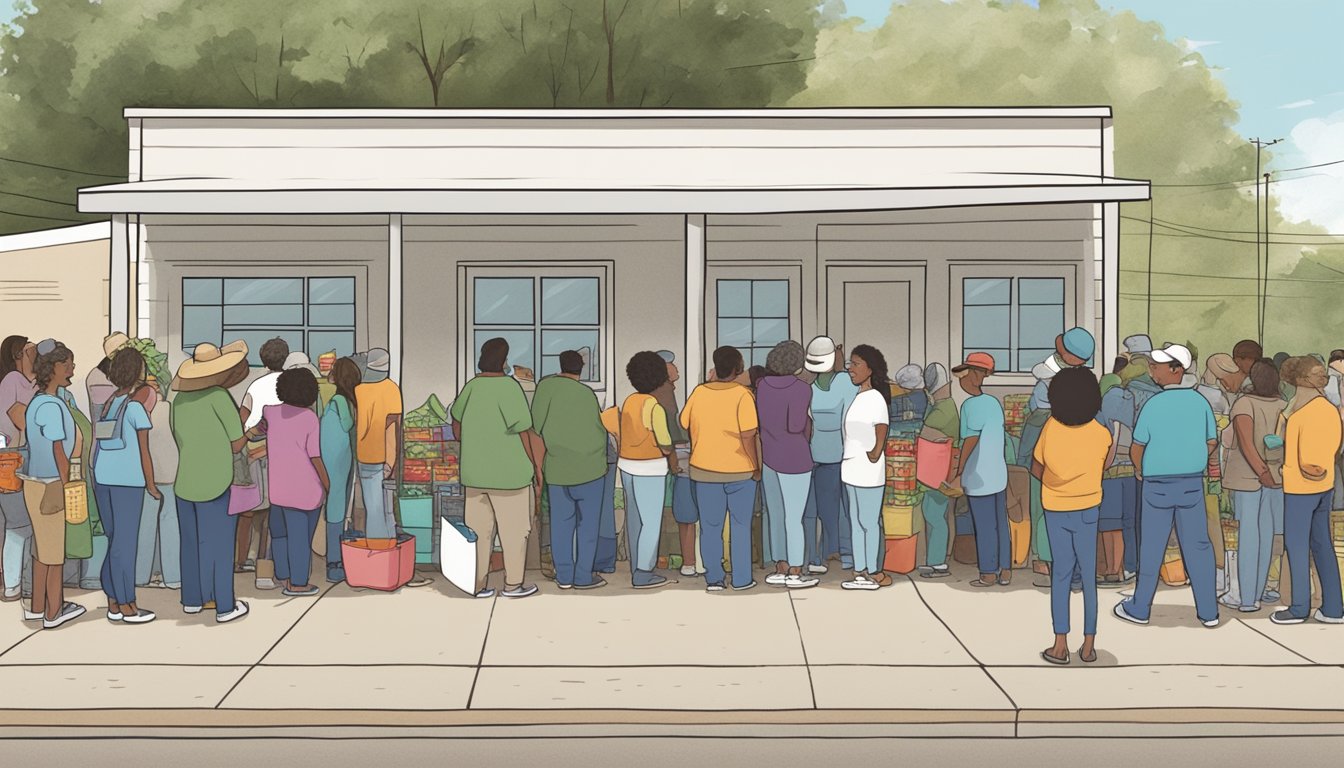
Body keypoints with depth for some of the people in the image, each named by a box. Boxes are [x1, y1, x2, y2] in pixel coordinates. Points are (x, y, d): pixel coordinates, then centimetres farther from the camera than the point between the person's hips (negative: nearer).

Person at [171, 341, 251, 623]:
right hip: (216, 484, -6)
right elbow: (237, 444, -10)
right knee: (219, 544, 1)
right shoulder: (219, 396, -14)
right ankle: (224, 606, 6)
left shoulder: (179, 399, 5)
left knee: (191, 542, 16)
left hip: (185, 482, 6)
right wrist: (248, 423, 8)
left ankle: (192, 599, 26)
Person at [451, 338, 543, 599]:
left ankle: (478, 584, 16)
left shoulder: (472, 386, 1)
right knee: (514, 529, 9)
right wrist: (537, 468, -3)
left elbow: (456, 423, 16)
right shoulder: (509, 387, -16)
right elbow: (524, 433, -14)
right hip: (509, 472, -5)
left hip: (474, 472, 6)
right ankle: (513, 584, 17)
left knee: (478, 529, 11)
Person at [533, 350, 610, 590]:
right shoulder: (588, 394, -8)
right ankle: (583, 577, 5)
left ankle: (564, 576, 11)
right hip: (588, 467, -2)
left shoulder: (546, 385, -3)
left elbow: (537, 426, -3)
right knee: (588, 523, 4)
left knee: (561, 523, 8)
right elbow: (599, 432, -3)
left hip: (557, 469, 2)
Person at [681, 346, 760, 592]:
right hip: (740, 470, -2)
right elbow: (748, 436, -18)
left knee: (710, 527, 12)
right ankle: (742, 579, 15)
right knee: (741, 525, 11)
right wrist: (756, 467, -7)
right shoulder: (742, 395, -15)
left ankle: (713, 578, 13)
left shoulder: (699, 392, -3)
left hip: (704, 470, 3)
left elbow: (684, 425, 6)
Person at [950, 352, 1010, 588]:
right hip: (998, 474, 7)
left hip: (979, 477, -7)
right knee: (1000, 524, 12)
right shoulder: (994, 403, 8)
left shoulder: (972, 405, -14)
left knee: (984, 527, 1)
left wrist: (959, 471, -17)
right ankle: (1005, 571, 17)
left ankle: (988, 574, 7)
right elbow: (1001, 439, 13)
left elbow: (971, 439, -22)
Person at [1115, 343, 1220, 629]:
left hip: (1158, 484, -3)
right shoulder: (1200, 401, -2)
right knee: (1198, 546, 9)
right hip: (1193, 483, 3)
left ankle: (1139, 608, 18)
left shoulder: (1153, 404, -14)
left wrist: (1140, 471, 13)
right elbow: (1212, 442, 6)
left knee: (1151, 548, 7)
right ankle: (1208, 611, 12)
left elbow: (1137, 448, -7)